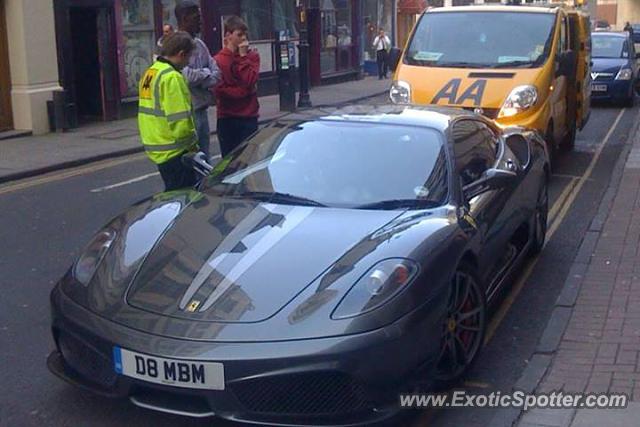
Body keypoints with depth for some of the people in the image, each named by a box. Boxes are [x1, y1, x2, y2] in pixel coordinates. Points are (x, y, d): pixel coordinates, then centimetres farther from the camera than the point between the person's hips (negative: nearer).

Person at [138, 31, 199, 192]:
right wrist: (192, 142, -8)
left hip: (155, 147, 10)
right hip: (173, 152, -10)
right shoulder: (172, 77, -18)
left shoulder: (149, 73, 13)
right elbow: (180, 120, -24)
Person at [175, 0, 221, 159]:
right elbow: (186, 76, -24)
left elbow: (216, 74, 7)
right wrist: (206, 73, -5)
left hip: (202, 110, 8)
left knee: (205, 158, 15)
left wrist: (198, 77, -12)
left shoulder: (200, 44, 12)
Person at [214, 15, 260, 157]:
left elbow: (250, 80, -9)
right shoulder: (219, 60, 0)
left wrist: (243, 56, -7)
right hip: (227, 118, -1)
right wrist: (245, 91, -10)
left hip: (249, 116, 1)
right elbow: (220, 90, -9)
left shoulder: (252, 56, 7)